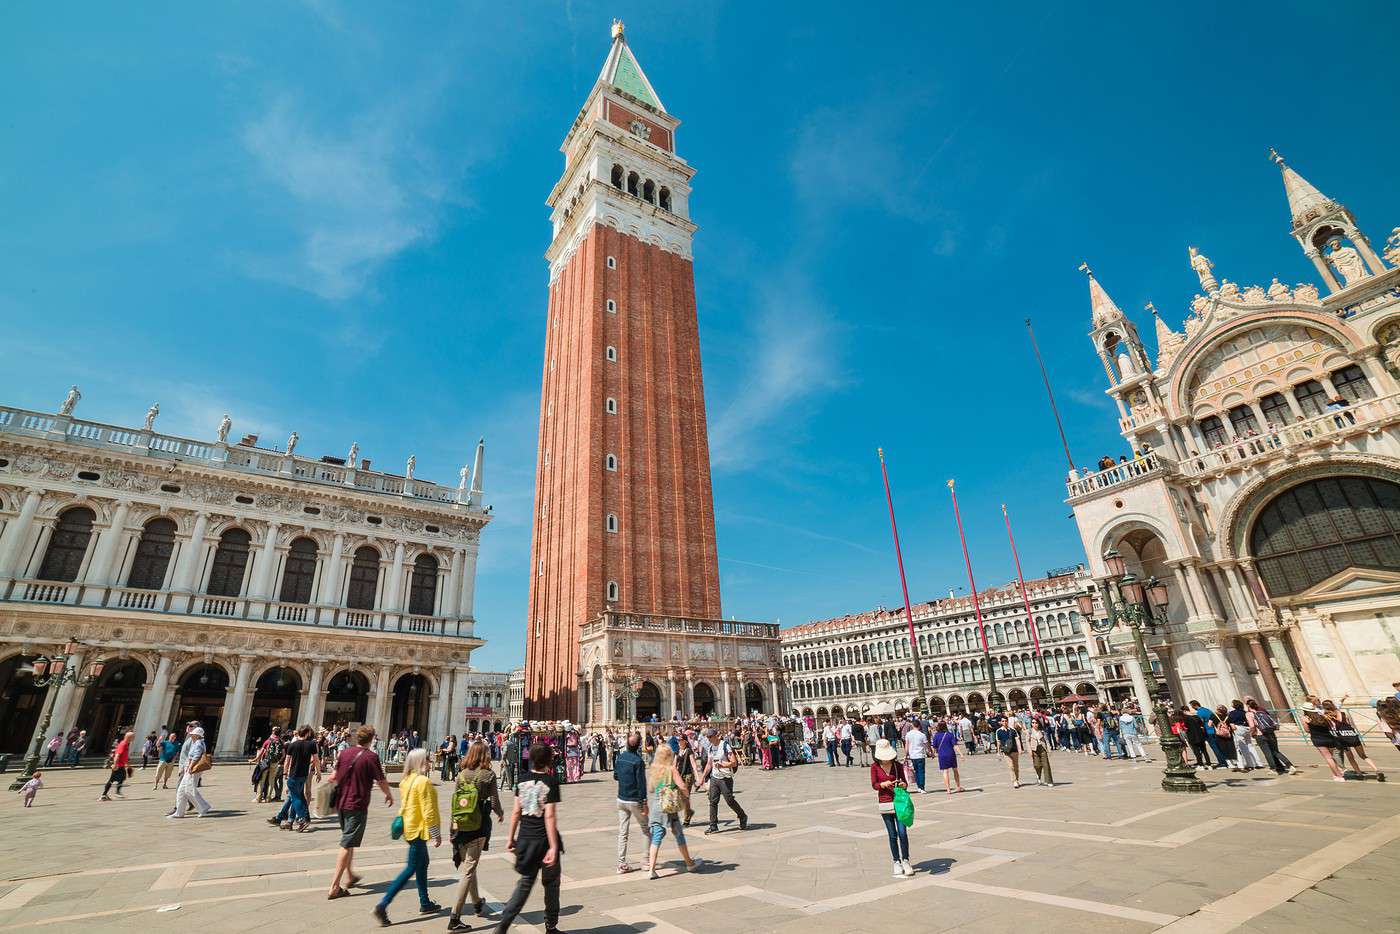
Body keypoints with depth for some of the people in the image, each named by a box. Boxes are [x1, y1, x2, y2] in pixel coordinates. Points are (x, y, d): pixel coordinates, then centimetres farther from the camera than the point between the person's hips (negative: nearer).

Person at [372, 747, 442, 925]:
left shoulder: (406, 780, 5)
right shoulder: (423, 781, -22)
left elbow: (404, 805, 12)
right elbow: (428, 811, -21)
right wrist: (437, 833, -13)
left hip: (410, 827, 9)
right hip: (419, 829, -9)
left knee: (422, 863, 19)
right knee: (411, 869, 0)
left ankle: (425, 904, 28)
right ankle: (382, 905, -1)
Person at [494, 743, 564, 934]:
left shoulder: (523, 779, 0)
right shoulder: (551, 781, -16)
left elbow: (516, 812, 3)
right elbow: (549, 816, -20)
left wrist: (511, 838, 14)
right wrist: (554, 847, -18)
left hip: (525, 839, 5)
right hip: (544, 840, -5)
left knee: (526, 881, 21)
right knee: (551, 884, 15)